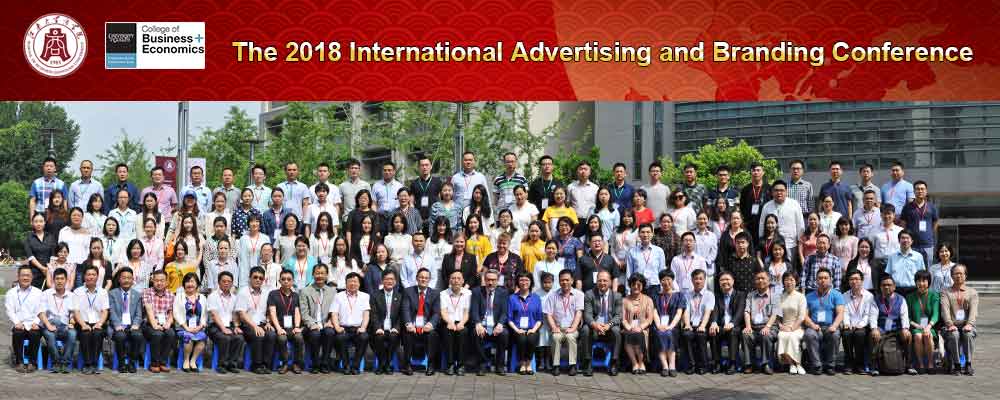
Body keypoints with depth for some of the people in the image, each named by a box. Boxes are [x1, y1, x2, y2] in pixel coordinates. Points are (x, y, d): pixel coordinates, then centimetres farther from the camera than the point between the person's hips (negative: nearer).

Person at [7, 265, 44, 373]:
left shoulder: (38, 292, 15)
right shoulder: (11, 293, 15)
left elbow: (41, 310, 5)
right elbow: (9, 310, 4)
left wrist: (36, 322, -13)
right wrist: (17, 322, -13)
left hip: (33, 325, 0)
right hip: (19, 325, 0)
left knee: (35, 334, -33)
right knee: (17, 333, -33)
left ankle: (32, 362, -20)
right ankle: (19, 362, -21)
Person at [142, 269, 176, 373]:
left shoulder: (170, 295, 12)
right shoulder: (147, 292, 1)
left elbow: (171, 313, 11)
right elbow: (149, 310, -12)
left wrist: (168, 323, -11)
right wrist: (154, 325, -27)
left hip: (164, 325, 3)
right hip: (150, 325, -3)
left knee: (171, 334, -30)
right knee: (157, 334, -34)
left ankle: (162, 362, -15)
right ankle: (154, 363, -16)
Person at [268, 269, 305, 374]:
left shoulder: (295, 296, 16)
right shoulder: (273, 294, 5)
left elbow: (297, 313, 7)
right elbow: (272, 312, -4)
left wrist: (297, 327, -12)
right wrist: (278, 328, -18)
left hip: (292, 327, 2)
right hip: (280, 327, -2)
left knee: (299, 337, -30)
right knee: (282, 338, -34)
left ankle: (296, 364, -11)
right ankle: (285, 364, -13)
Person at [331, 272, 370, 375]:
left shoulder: (365, 296, 16)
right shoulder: (339, 296, 15)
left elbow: (366, 314, 6)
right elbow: (334, 314, 6)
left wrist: (363, 327, -11)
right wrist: (337, 327, -12)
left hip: (358, 329, 0)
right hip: (344, 328, 0)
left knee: (364, 337, -33)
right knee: (339, 338, -33)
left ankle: (356, 366, -19)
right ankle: (346, 366, -17)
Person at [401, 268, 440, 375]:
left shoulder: (434, 294, 10)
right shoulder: (408, 291, 8)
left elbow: (436, 313, 0)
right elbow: (405, 309, -5)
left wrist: (430, 324, -23)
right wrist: (408, 324, -25)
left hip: (427, 327, 0)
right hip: (412, 326, 0)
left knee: (432, 334, -31)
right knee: (408, 334, -32)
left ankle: (431, 365, -17)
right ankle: (406, 364, -15)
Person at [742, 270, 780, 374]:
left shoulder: (774, 296, 12)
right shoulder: (750, 295, 21)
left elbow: (774, 314, -2)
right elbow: (747, 312, 8)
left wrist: (767, 326, -19)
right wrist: (748, 326, -11)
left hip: (769, 327, -2)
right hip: (753, 327, 2)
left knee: (766, 335, -36)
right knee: (746, 334, -31)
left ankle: (766, 364, -27)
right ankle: (748, 364, -26)